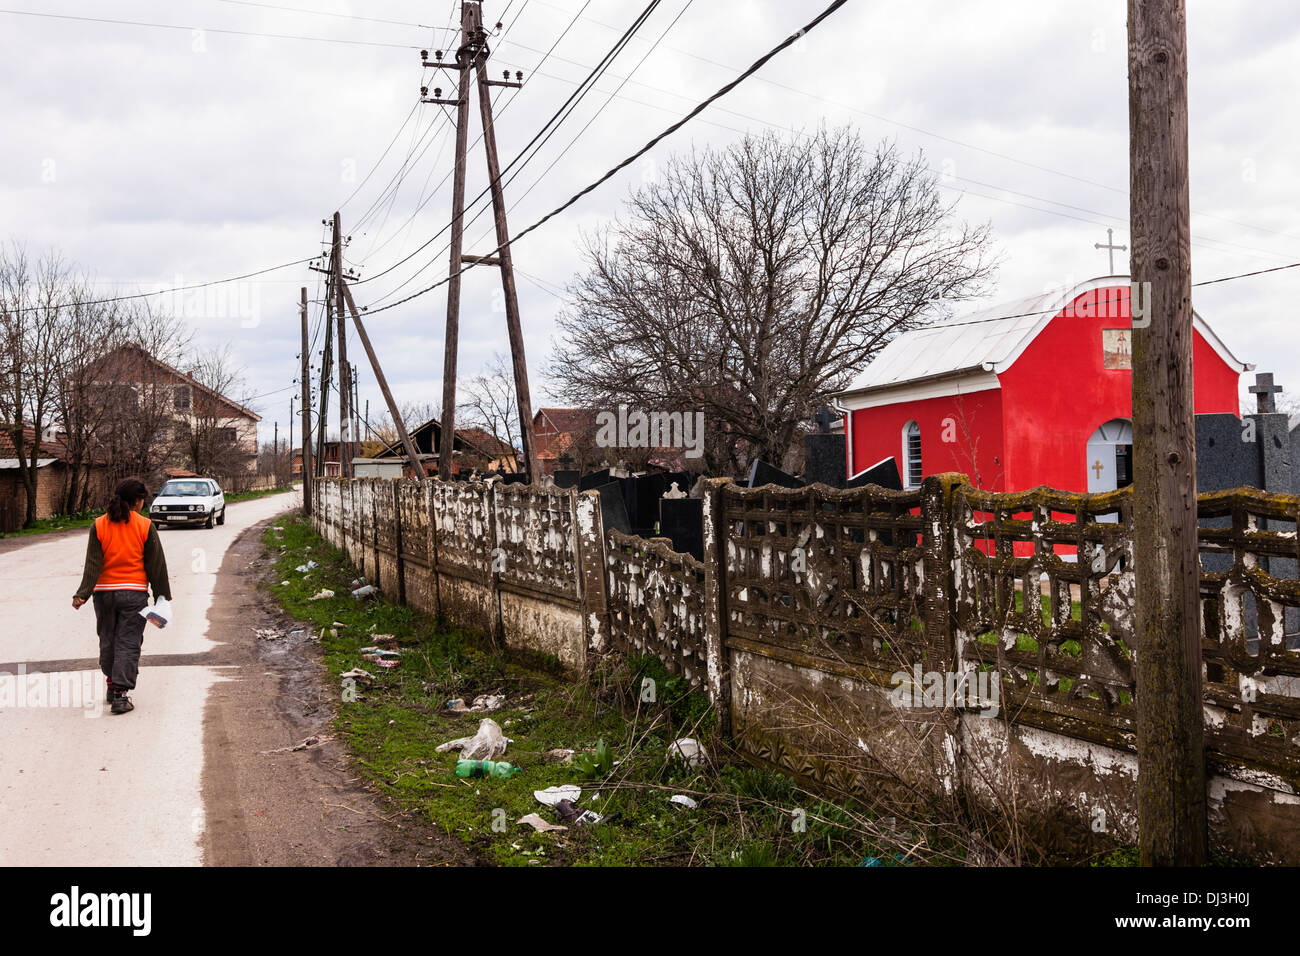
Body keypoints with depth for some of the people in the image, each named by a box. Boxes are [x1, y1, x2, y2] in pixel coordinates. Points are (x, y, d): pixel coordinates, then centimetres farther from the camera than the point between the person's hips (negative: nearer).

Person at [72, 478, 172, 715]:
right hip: (134, 593, -2)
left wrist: (82, 594, -7)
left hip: (104, 592, 2)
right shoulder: (145, 526, -5)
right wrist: (162, 597, 4)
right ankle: (120, 694, -6)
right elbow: (156, 566, -2)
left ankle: (112, 684, 29)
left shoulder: (99, 525, 0)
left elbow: (93, 564, -7)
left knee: (107, 640, 18)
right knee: (128, 643, 1)